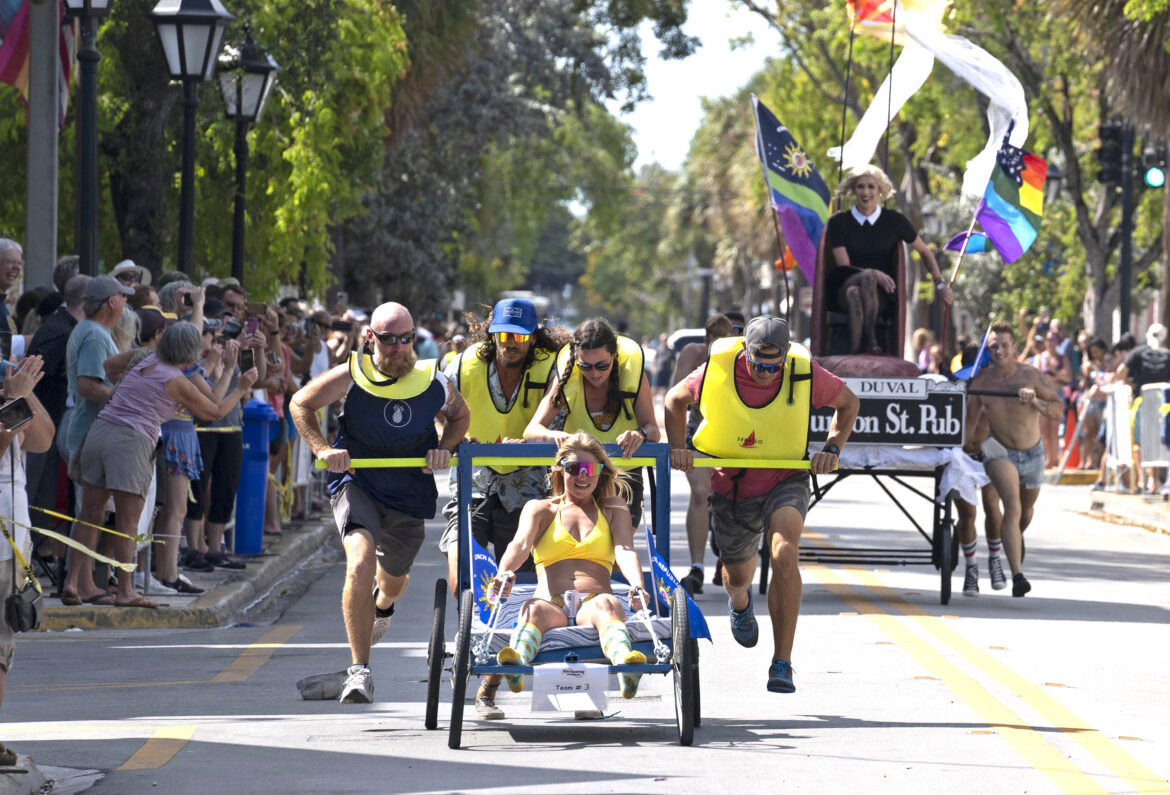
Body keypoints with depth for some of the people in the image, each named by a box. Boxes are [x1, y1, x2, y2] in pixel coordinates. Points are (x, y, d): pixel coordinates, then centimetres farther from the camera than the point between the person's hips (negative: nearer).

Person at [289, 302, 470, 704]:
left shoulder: (433, 382, -8)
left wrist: (445, 448, -7)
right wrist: (322, 450, -13)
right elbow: (301, 404, 1)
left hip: (408, 493, 3)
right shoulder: (350, 376, -13)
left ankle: (383, 604, 64)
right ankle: (359, 671, -22)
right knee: (360, 565, -28)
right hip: (357, 483, -3)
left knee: (393, 581, 22)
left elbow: (460, 415, 13)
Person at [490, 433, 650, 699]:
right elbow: (521, 544, 2)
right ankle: (517, 662, -70)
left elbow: (625, 550, 6)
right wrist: (504, 574, -23)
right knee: (534, 609, -36)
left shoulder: (613, 509, 25)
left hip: (592, 605, 0)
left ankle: (624, 662, -70)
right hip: (552, 605, 0)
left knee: (605, 604, -37)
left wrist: (637, 586, -18)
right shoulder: (540, 509, 23)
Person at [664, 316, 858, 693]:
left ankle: (782, 663, -25)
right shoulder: (717, 371, -15)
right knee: (738, 573, 18)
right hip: (730, 484, 2)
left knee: (784, 554, -29)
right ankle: (739, 602, 61)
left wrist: (832, 449, -9)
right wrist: (676, 448, -7)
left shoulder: (805, 375, -16)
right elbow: (675, 399, 5)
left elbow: (848, 402, 4)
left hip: (784, 481, -2)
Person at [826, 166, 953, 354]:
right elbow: (843, 266, -3)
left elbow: (924, 251, 22)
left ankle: (856, 351, -43)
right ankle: (870, 341, -44)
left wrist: (940, 284, 17)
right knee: (867, 277, -38)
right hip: (844, 290, 0)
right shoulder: (838, 222, 6)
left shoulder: (894, 221, 9)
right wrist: (874, 275, -21)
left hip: (881, 295, 1)